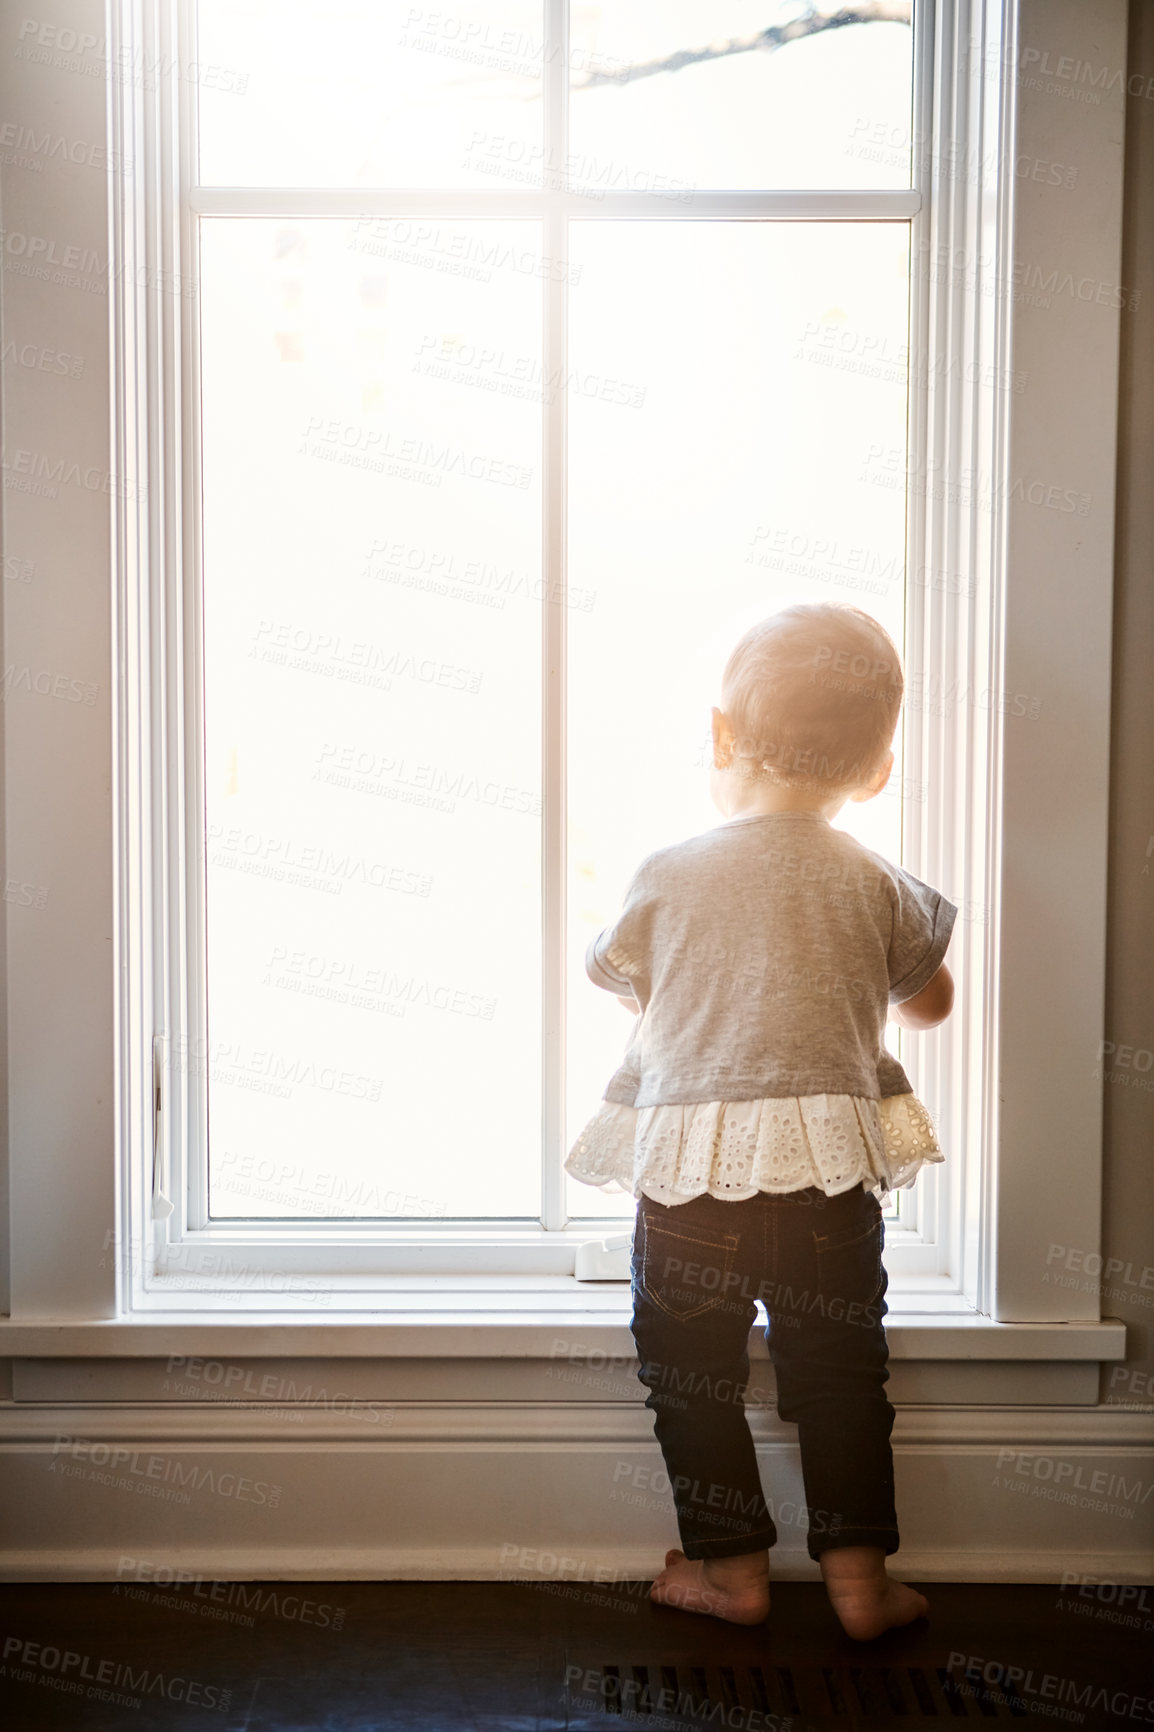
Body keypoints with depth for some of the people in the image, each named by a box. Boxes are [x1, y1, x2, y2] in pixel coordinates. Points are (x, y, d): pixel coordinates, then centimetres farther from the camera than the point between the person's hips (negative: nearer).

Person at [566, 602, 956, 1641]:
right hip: (832, 1173, 2)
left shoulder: (667, 876, -2)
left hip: (689, 1173, -1)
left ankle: (733, 1566, 24)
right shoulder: (873, 885, 0)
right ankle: (858, 1574, 21)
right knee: (840, 1372, 15)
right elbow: (930, 1002, 16)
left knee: (694, 1377, 14)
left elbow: (622, 986, 15)